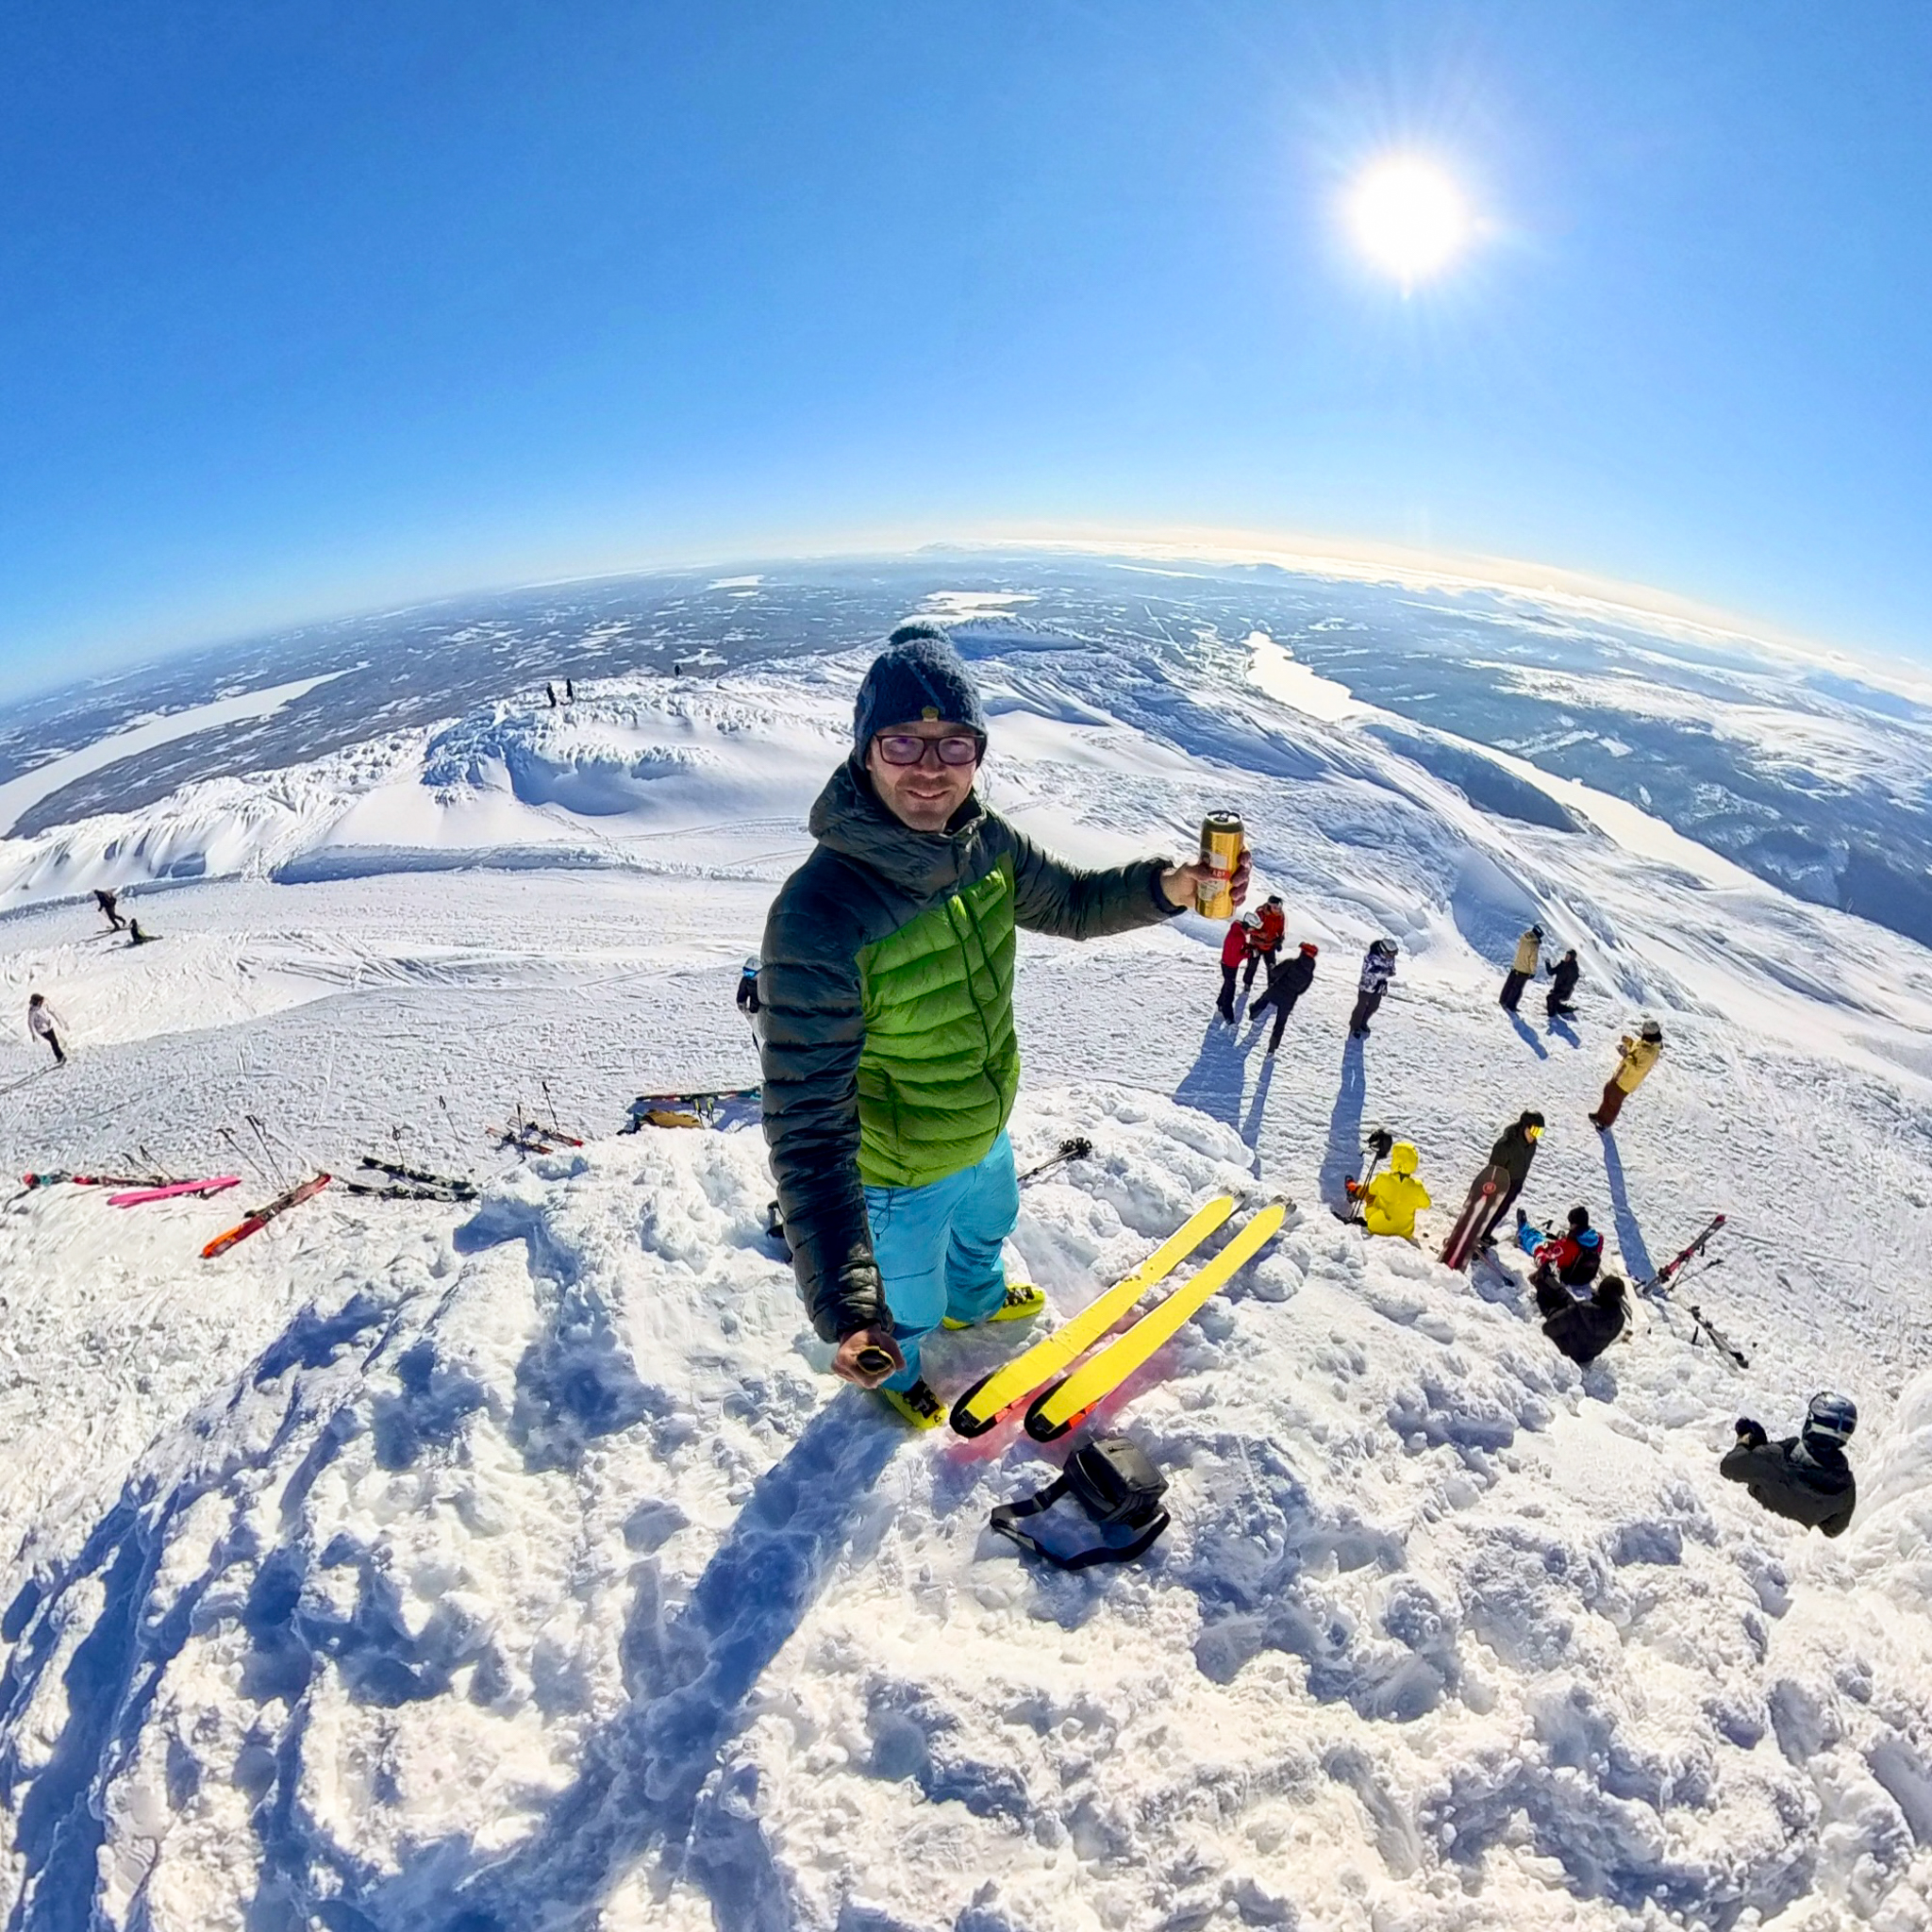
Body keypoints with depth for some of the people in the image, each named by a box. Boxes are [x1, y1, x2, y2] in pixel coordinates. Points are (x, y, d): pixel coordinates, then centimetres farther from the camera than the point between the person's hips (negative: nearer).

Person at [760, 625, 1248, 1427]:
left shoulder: (984, 842, -17)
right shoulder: (818, 917, -38)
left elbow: (1068, 904, 3)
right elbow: (809, 1126, -37)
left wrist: (1161, 887, -17)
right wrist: (843, 1305, -43)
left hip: (985, 1131, 6)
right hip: (900, 1178, -6)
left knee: (988, 1225, 37)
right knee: (909, 1303, 24)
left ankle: (975, 1299, 73)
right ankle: (894, 1369, 61)